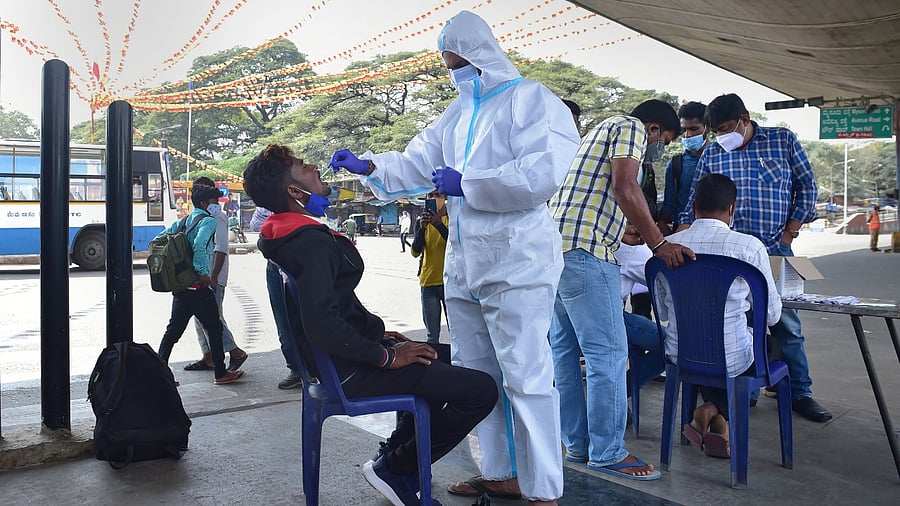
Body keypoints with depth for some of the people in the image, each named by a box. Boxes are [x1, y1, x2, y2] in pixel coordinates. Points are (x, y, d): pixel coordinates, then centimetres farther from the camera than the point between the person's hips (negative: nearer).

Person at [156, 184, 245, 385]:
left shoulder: (181, 222, 16)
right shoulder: (209, 221, -8)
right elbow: (199, 245, -26)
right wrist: (203, 272, -18)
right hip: (198, 287, -8)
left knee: (173, 329, 12)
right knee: (214, 329, 5)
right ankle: (221, 373, 12)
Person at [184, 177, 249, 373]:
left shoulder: (216, 216, -12)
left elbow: (221, 248, -18)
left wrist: (213, 276, -22)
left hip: (211, 277, -10)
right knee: (200, 317, 11)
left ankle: (236, 352, 0)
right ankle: (208, 357, 18)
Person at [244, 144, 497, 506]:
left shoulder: (286, 237, 9)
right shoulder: (311, 242, -23)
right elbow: (323, 326, -34)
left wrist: (378, 333, 13)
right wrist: (386, 356, -21)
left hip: (336, 356, 11)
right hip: (349, 371, -11)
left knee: (444, 357, 25)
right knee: (480, 389, -15)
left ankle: (396, 452, 22)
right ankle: (396, 468, 1)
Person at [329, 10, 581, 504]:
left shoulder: (531, 99, -6)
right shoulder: (455, 115, 17)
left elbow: (541, 173, -20)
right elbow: (415, 167, 18)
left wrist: (466, 183, -16)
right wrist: (368, 166, 2)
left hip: (517, 260, -8)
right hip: (463, 261, 8)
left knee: (525, 376, -6)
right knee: (475, 374, 12)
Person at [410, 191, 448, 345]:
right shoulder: (422, 221, 8)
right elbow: (415, 252, -3)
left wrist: (439, 225, -25)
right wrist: (422, 228, -19)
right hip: (428, 282, 2)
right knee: (432, 335, 5)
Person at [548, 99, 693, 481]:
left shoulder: (603, 131, 32)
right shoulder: (631, 127, 3)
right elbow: (625, 187, -14)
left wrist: (636, 235, 35)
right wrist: (658, 243, -9)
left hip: (556, 244, 11)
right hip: (584, 248, -11)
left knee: (565, 350, 11)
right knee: (608, 352, -7)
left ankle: (577, 444, 19)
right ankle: (607, 453, -2)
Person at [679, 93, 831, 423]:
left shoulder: (783, 140, 4)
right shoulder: (712, 155, 5)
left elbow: (806, 186, 8)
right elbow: (695, 205, 6)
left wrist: (790, 232, 0)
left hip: (776, 250, -1)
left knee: (786, 323, 3)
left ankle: (800, 393, 15)